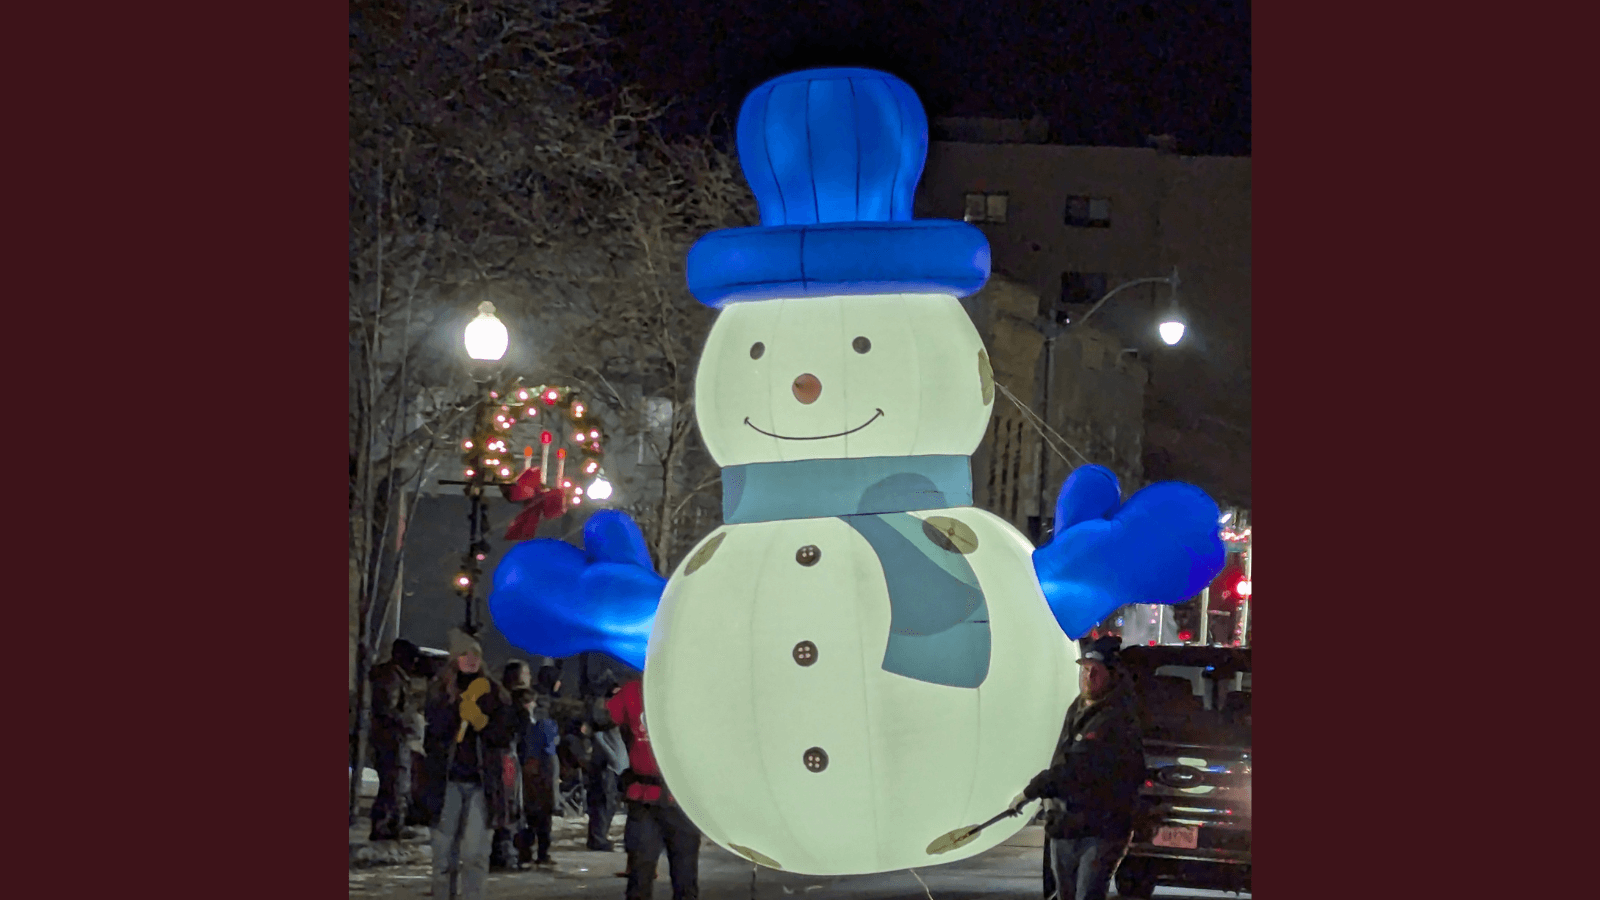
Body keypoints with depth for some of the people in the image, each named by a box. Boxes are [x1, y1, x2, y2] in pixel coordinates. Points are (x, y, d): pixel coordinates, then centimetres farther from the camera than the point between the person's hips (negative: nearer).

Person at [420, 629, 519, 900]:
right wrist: (463, 702, -18)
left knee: (475, 852, -7)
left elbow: (504, 736, 3)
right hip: (448, 779, 0)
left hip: (483, 781, 0)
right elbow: (437, 728, -10)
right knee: (444, 850, 2)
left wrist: (481, 721, -14)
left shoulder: (495, 693, 7)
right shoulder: (440, 691, 5)